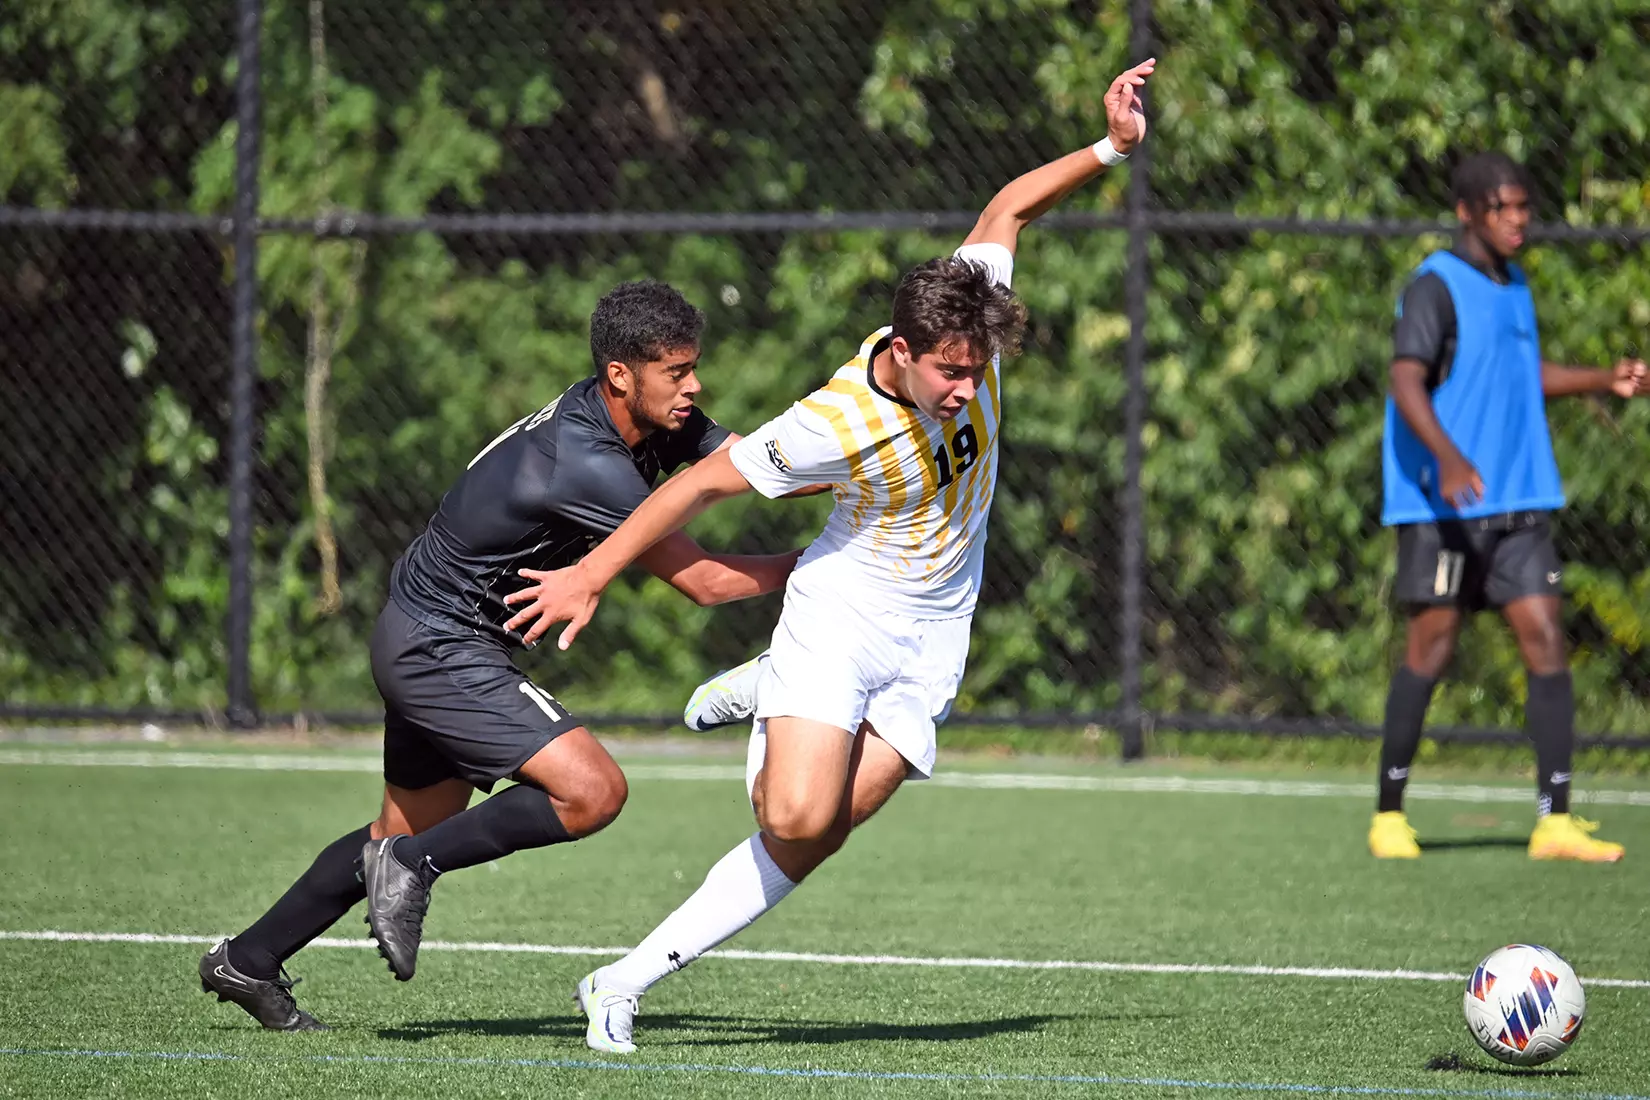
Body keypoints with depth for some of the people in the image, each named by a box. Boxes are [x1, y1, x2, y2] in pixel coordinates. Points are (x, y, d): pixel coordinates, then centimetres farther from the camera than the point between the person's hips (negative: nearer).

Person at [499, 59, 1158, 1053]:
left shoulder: (969, 333, -16)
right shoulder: (834, 424, -27)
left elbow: (1007, 212, 1)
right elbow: (702, 483, -15)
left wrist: (1111, 149, -8)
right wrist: (590, 578, -10)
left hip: (931, 640, 4)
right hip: (842, 611, -4)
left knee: (809, 841, -9)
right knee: (797, 818, -24)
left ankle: (630, 980, 2)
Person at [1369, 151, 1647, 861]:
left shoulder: (1515, 288, 16)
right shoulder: (1436, 287, -9)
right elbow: (1407, 382, -21)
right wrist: (1448, 457, -36)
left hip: (1519, 504, 7)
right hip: (1442, 504, -7)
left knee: (1546, 643, -3)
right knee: (1430, 651, -2)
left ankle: (1555, 821, -4)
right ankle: (1389, 816, 10)